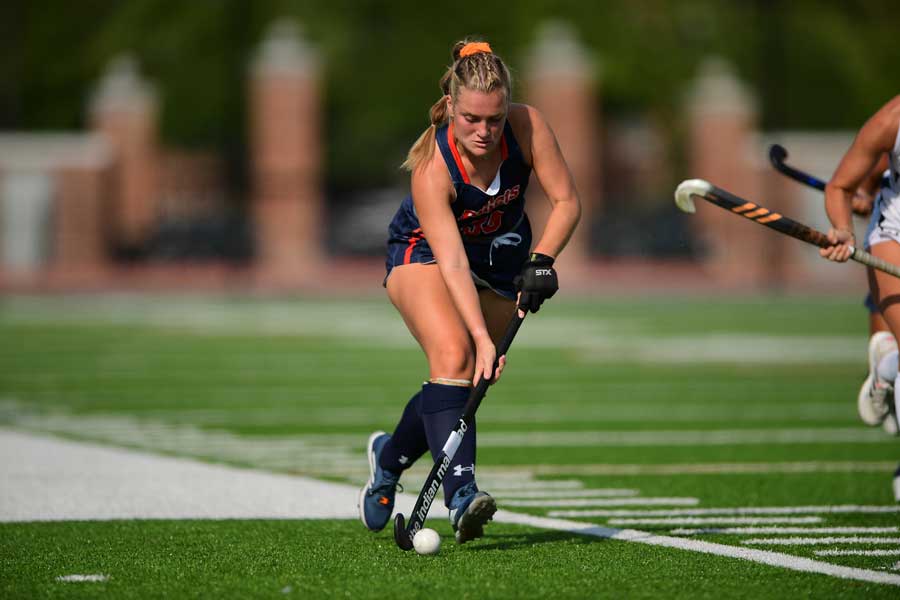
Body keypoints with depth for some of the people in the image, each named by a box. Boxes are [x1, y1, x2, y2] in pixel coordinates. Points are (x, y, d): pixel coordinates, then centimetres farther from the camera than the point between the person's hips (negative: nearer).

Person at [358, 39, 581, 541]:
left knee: (469, 381, -1)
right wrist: (482, 339, -47)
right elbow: (452, 263, -38)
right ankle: (462, 492, -38)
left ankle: (390, 455, 27)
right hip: (423, 254, -4)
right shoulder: (432, 169, -34)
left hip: (501, 261, 4)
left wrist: (541, 261, -31)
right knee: (453, 354, -30)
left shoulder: (527, 126, -25)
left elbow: (567, 202, -15)